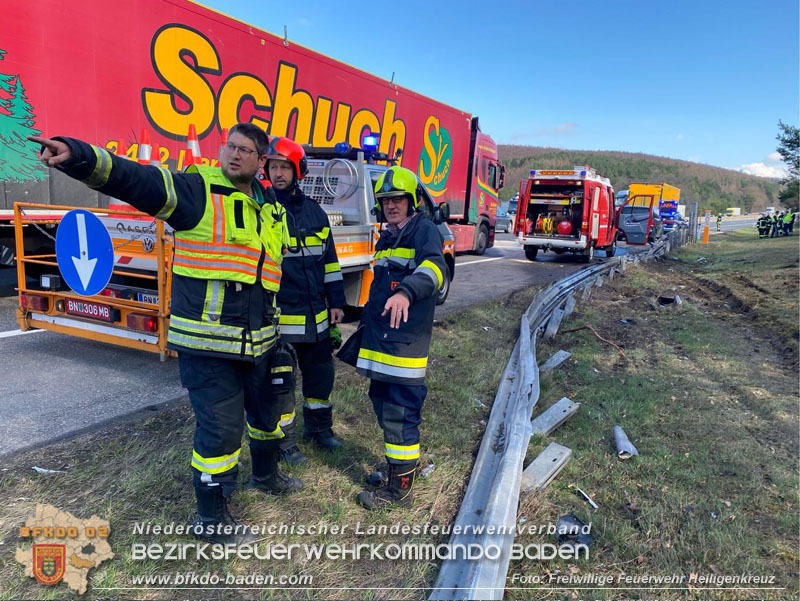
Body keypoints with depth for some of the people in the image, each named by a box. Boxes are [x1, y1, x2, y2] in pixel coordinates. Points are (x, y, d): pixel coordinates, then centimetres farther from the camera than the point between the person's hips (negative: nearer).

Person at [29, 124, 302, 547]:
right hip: (207, 343, -7)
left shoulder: (273, 210, 11)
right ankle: (211, 520, 20)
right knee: (220, 428, -2)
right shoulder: (197, 190, -8)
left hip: (258, 342, 7)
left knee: (266, 412, 23)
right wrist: (77, 155, -40)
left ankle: (265, 476, 51)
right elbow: (130, 178, -22)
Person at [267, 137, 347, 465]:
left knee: (321, 373, 18)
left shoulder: (315, 212, 8)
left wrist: (336, 301, 11)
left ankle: (319, 426, 39)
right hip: (280, 316, -5)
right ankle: (284, 440, 25)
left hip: (316, 315, 5)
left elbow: (329, 259, 14)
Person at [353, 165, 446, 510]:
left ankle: (400, 488, 10)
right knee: (383, 405, 17)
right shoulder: (385, 239, 19)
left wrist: (407, 291, -49)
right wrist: (365, 323, 29)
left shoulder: (425, 231, -8)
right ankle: (401, 465, 35)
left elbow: (433, 267, -30)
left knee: (400, 413, -4)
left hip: (407, 342, -9)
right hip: (379, 340, 9)